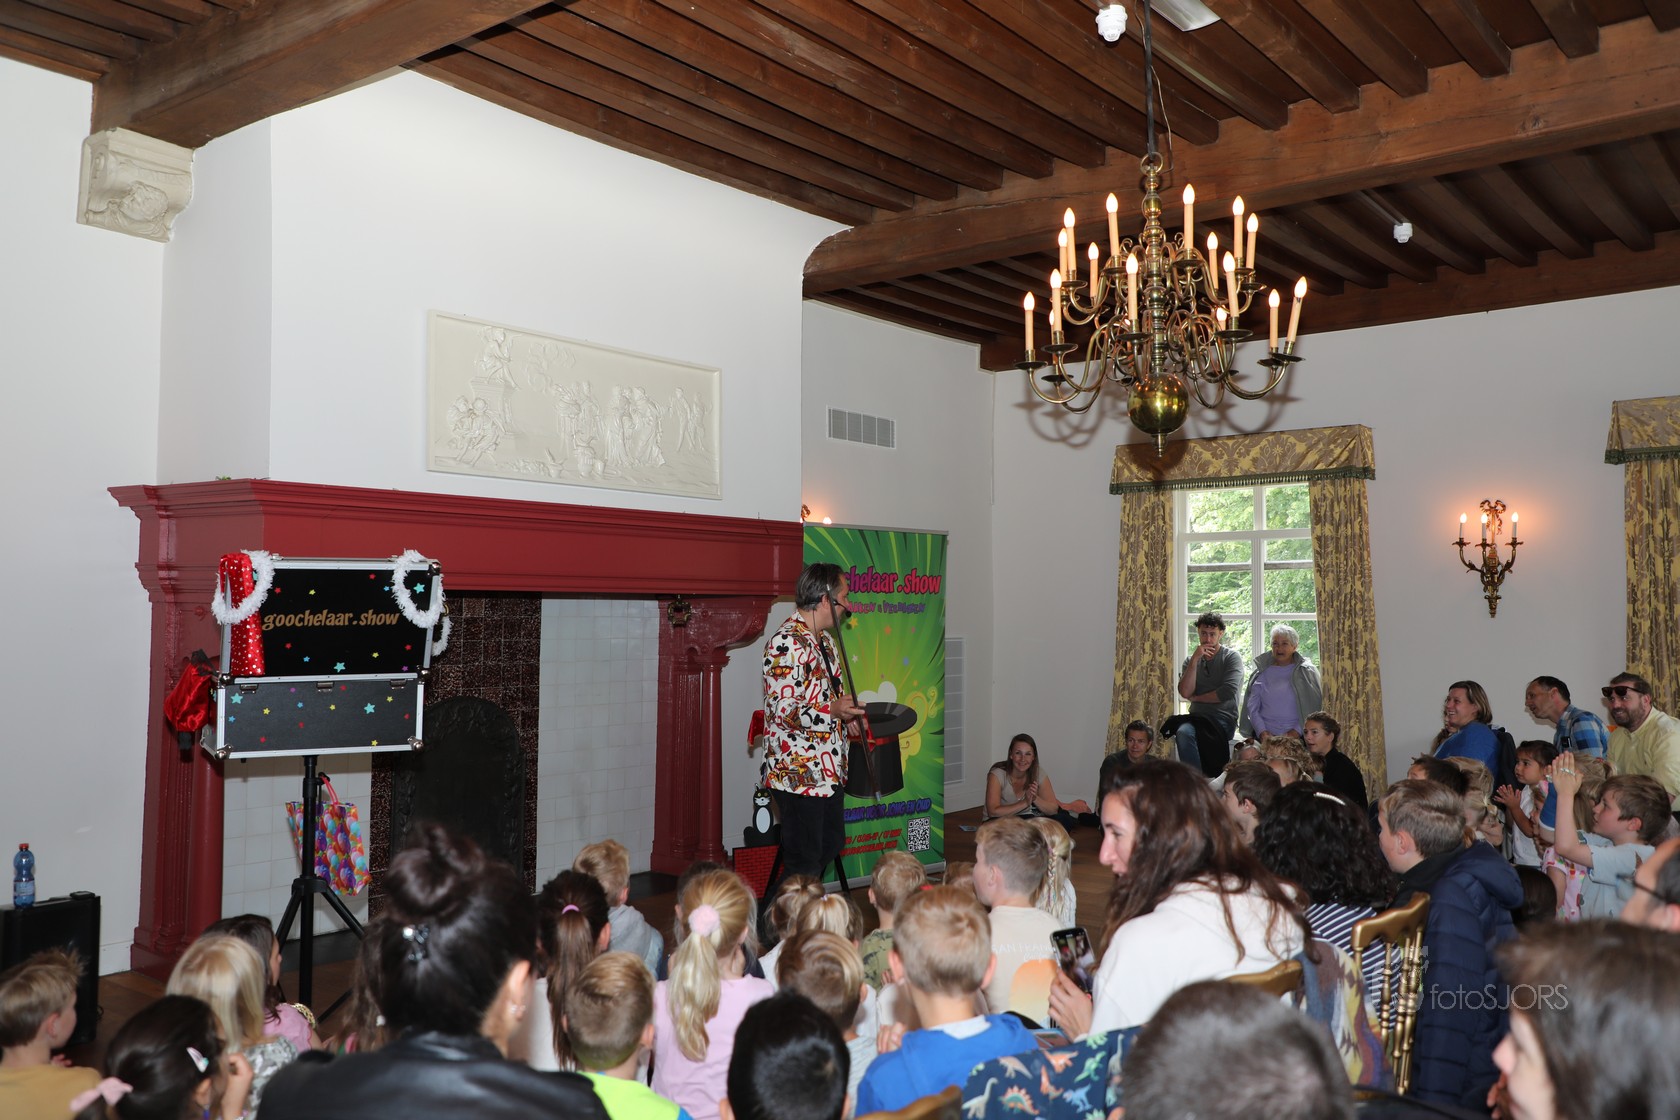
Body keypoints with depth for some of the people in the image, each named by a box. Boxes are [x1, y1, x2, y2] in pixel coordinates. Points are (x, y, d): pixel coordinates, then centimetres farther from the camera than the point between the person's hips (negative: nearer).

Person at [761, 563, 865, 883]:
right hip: (798, 771, -10)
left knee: (831, 844, 20)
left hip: (828, 769, 10)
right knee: (804, 860, -3)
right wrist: (833, 711, -29)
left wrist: (849, 713, 12)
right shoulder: (787, 643, -19)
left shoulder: (824, 640, 13)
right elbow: (783, 710, -24)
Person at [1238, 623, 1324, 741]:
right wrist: (1262, 732, -4)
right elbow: (1252, 708, 11)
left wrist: (1297, 731, -9)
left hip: (1296, 737, -2)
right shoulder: (1262, 673, 15)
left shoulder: (1307, 672, 9)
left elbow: (1313, 707, 3)